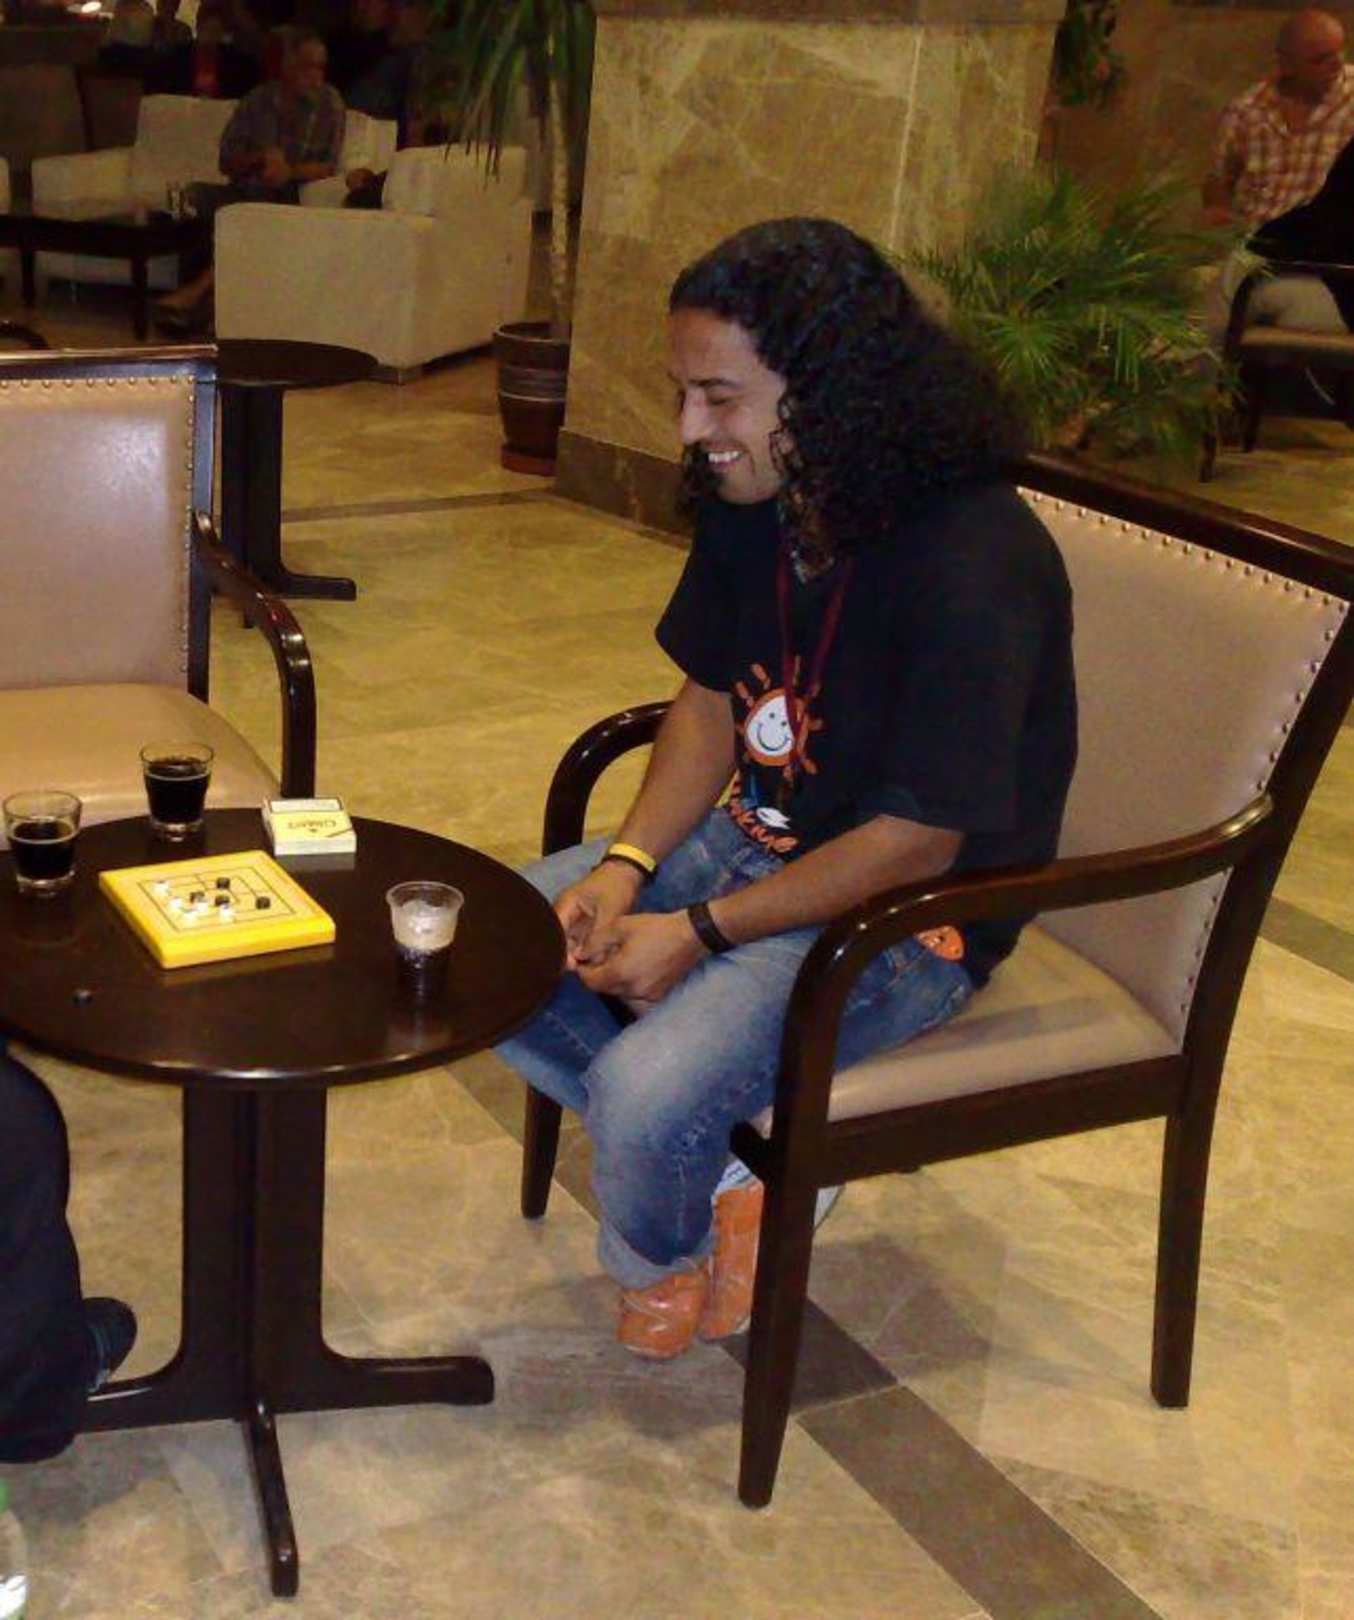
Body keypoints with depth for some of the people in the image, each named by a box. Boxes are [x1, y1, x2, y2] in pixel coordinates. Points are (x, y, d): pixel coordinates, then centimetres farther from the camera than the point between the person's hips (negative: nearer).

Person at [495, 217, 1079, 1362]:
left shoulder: (974, 566, -27)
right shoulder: (753, 508, -3)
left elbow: (918, 843, -24)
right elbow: (709, 700, 8)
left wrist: (698, 933, -22)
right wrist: (626, 866, -8)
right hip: (756, 838, 8)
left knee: (644, 1093, -28)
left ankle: (663, 1260, 10)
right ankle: (727, 1171, 3)